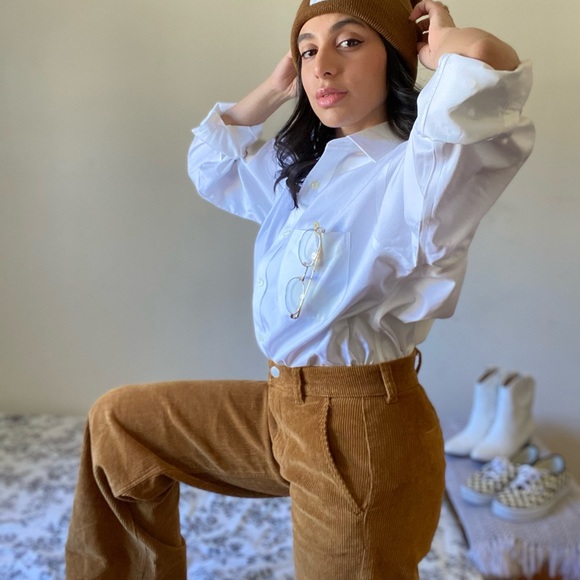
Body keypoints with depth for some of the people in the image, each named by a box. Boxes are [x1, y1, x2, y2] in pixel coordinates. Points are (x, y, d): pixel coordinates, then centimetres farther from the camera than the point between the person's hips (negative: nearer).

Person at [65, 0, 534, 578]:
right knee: (117, 421, 17)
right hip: (283, 404, 8)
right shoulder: (297, 167, 10)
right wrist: (277, 87, 15)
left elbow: (485, 59, -38)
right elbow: (212, 163, 27)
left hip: (362, 426, -8)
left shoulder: (419, 169, -16)